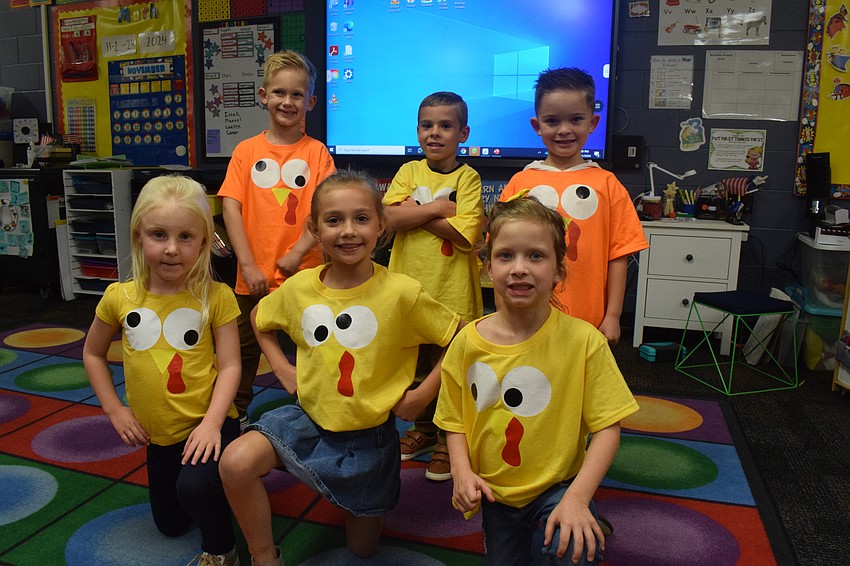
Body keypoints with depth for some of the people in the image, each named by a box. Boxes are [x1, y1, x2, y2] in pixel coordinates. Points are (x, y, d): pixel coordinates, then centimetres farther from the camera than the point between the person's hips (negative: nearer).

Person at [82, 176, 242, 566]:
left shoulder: (216, 297, -16)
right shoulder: (120, 298, -7)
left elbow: (229, 366, -14)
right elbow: (92, 353, 8)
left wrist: (211, 422, -25)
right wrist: (113, 409, 1)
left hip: (206, 425, -4)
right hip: (157, 433, 5)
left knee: (196, 486, -33)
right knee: (170, 525, 20)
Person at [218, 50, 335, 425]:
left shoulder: (317, 152, 1)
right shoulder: (247, 150, 3)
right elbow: (230, 206, -4)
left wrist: (298, 252, -18)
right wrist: (248, 264, -12)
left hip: (304, 273, -1)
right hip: (253, 275, 2)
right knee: (244, 351, 15)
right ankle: (236, 415, 35)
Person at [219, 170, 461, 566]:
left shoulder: (402, 292, -22)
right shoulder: (298, 287, -10)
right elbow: (259, 319, 12)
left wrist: (422, 396, -14)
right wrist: (282, 368, 1)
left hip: (368, 434, -2)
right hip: (308, 419, 2)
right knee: (236, 462, -25)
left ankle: (358, 501, 49)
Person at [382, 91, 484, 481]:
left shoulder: (467, 178, -5)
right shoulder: (409, 171, 5)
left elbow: (465, 233, -19)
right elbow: (389, 217, -10)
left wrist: (414, 211, -13)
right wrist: (438, 207, -15)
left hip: (452, 292, -4)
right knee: (415, 366, 18)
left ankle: (447, 442, 26)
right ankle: (424, 428, 39)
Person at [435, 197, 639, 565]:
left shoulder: (583, 340, -15)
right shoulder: (468, 342, -9)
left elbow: (607, 426, -14)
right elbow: (455, 421, 1)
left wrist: (577, 497, -23)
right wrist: (462, 471, -15)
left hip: (558, 488, -3)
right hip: (495, 494, 3)